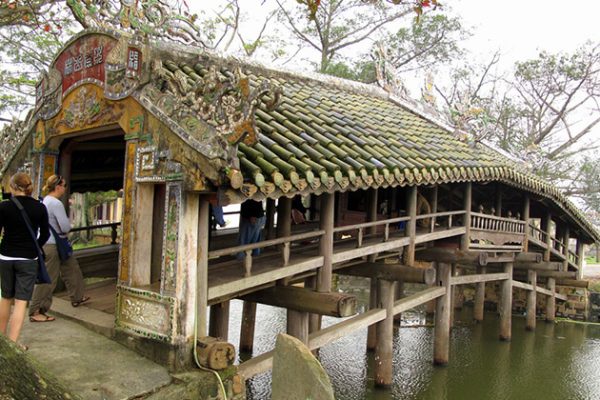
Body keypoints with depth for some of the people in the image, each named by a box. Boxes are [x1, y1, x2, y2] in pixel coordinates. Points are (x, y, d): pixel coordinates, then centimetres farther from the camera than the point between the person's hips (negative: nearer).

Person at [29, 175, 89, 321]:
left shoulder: (45, 201, 9)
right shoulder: (56, 204, -21)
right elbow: (66, 227, -22)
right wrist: (69, 223, -1)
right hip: (52, 245, -10)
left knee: (71, 267, 20)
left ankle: (77, 298, 33)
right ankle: (35, 312, 6)